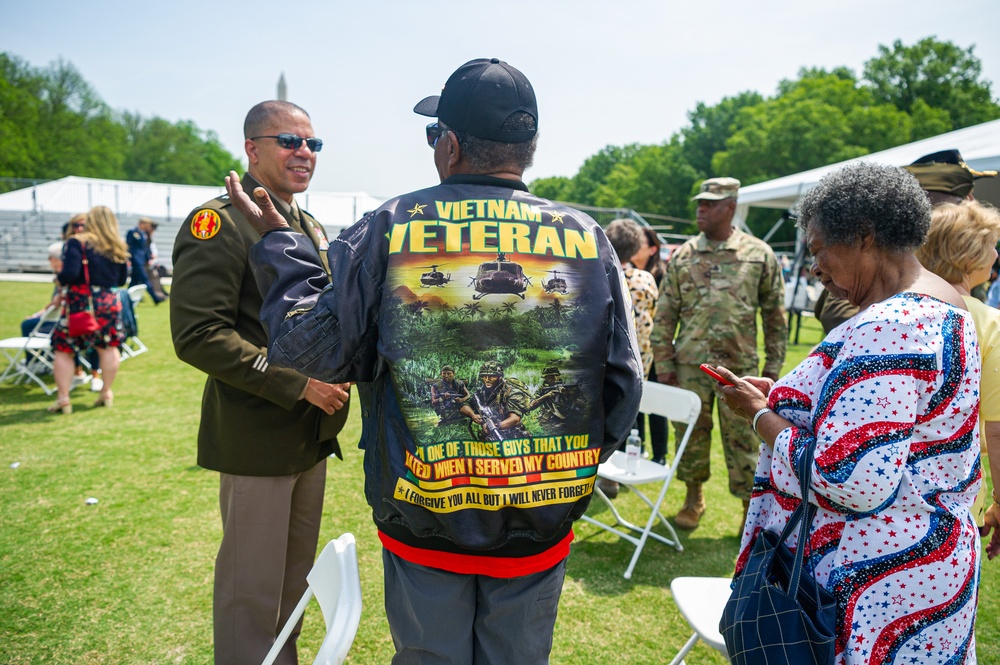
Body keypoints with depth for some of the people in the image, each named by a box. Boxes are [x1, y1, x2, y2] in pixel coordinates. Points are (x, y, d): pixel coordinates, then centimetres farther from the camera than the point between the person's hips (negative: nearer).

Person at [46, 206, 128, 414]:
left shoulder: (77, 242, -10)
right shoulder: (118, 248, 5)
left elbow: (70, 273, -18)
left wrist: (59, 280, 2)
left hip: (80, 302, -4)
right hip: (108, 301, 4)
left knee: (63, 349, 6)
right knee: (108, 347, 13)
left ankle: (63, 399, 6)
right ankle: (106, 393, 20)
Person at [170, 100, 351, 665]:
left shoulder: (311, 228, 14)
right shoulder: (219, 223, -12)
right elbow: (197, 335, -21)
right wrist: (296, 382, -22)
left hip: (313, 433, 8)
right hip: (257, 438, -8)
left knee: (296, 577, 21)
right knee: (252, 589, 6)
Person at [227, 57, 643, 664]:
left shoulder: (389, 229, -13)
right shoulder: (587, 238, -7)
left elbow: (311, 349, -8)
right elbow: (623, 385, -4)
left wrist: (277, 243, 5)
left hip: (423, 525, -1)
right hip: (540, 529, 2)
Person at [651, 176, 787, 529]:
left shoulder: (760, 255, -1)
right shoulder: (682, 256, 3)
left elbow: (775, 316, 3)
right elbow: (665, 315, 4)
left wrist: (773, 366, 2)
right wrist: (664, 363, 1)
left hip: (740, 367, -2)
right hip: (690, 365, 2)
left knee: (742, 438, 5)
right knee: (691, 433, 11)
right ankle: (694, 498, 31)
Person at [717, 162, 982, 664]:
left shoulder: (887, 327, -26)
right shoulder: (941, 307, 8)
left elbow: (852, 481, -32)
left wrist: (760, 416, -17)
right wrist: (783, 396, 6)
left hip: (875, 581, -10)